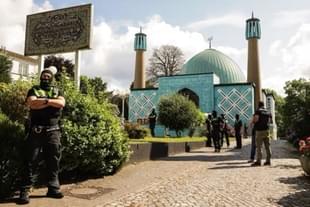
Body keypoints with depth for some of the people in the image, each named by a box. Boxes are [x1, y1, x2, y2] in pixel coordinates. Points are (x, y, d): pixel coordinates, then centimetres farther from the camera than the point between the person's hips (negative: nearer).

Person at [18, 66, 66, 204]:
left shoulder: (57, 91, 16)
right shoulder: (34, 90, 9)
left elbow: (62, 103, -4)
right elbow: (32, 103, -11)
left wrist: (45, 100, -11)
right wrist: (51, 102, -10)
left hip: (53, 131, 3)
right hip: (36, 130, -2)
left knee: (53, 160, 6)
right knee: (31, 161, 0)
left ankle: (53, 188, 15)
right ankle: (25, 191, 6)